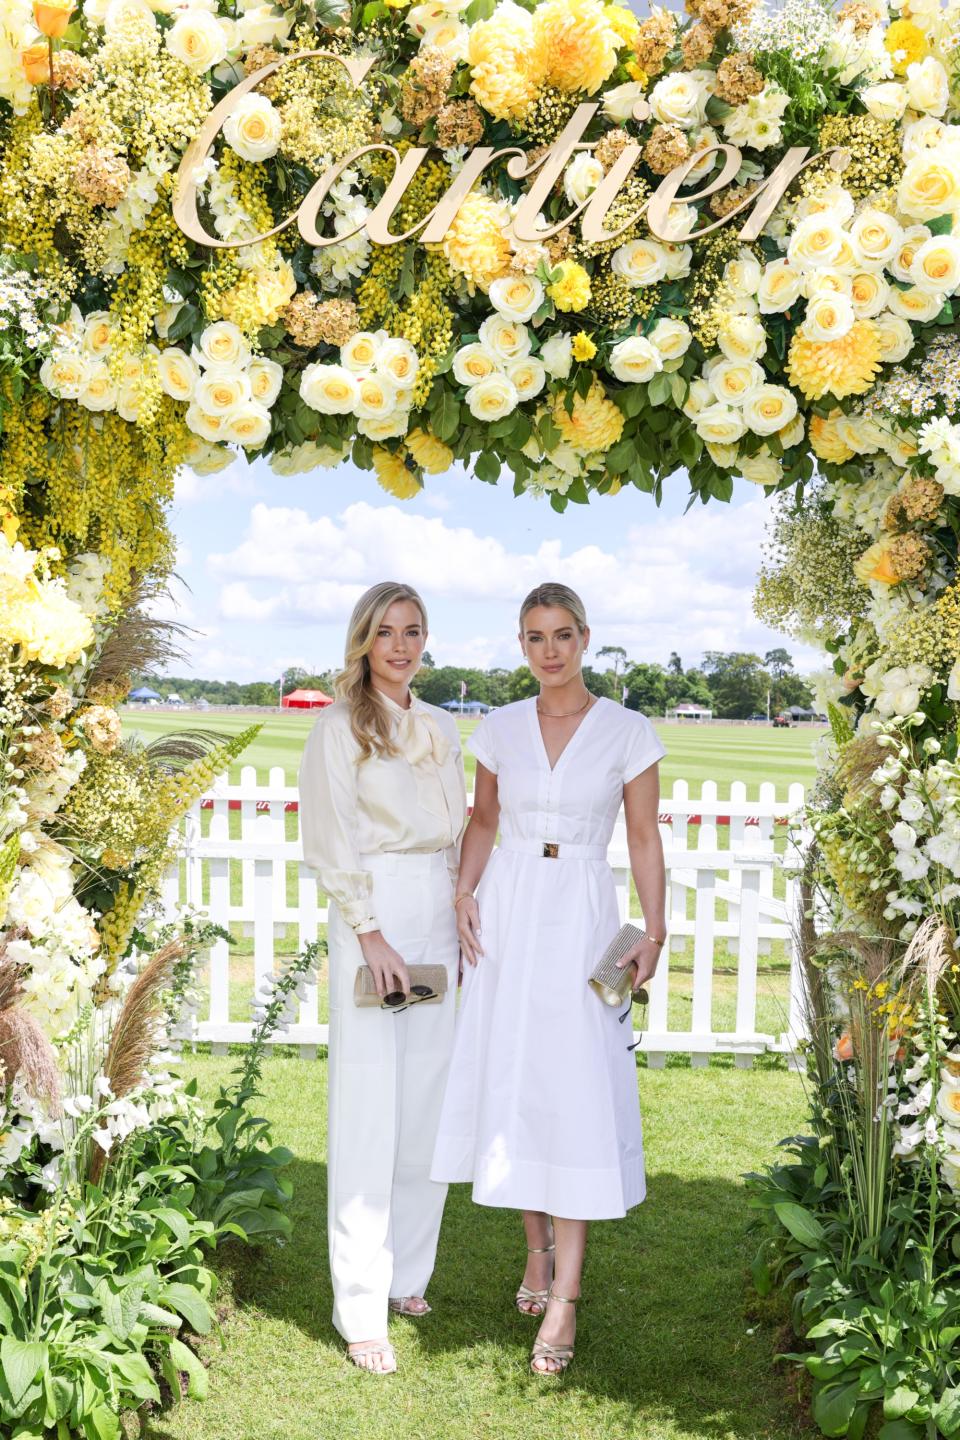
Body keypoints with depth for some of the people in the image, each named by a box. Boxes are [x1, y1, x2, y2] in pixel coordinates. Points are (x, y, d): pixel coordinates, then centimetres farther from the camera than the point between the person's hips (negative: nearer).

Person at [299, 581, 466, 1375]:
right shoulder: (342, 727, -1)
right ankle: (362, 1308, 4)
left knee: (430, 1108, 8)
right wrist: (370, 935, -13)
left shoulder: (442, 727, 15)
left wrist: (466, 919, 10)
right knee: (369, 1114, -4)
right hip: (373, 919, -5)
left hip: (440, 919, 6)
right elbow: (331, 841, -7)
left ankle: (409, 1274, 23)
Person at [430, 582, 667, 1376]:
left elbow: (645, 840, 0)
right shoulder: (500, 728, 5)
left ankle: (564, 1298, 3)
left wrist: (655, 933, -9)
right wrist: (464, 892, 1)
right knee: (512, 1084, 9)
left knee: (577, 1094, -5)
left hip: (581, 921, -3)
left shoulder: (629, 732, -2)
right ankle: (539, 1245, 31)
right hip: (506, 914, 3)